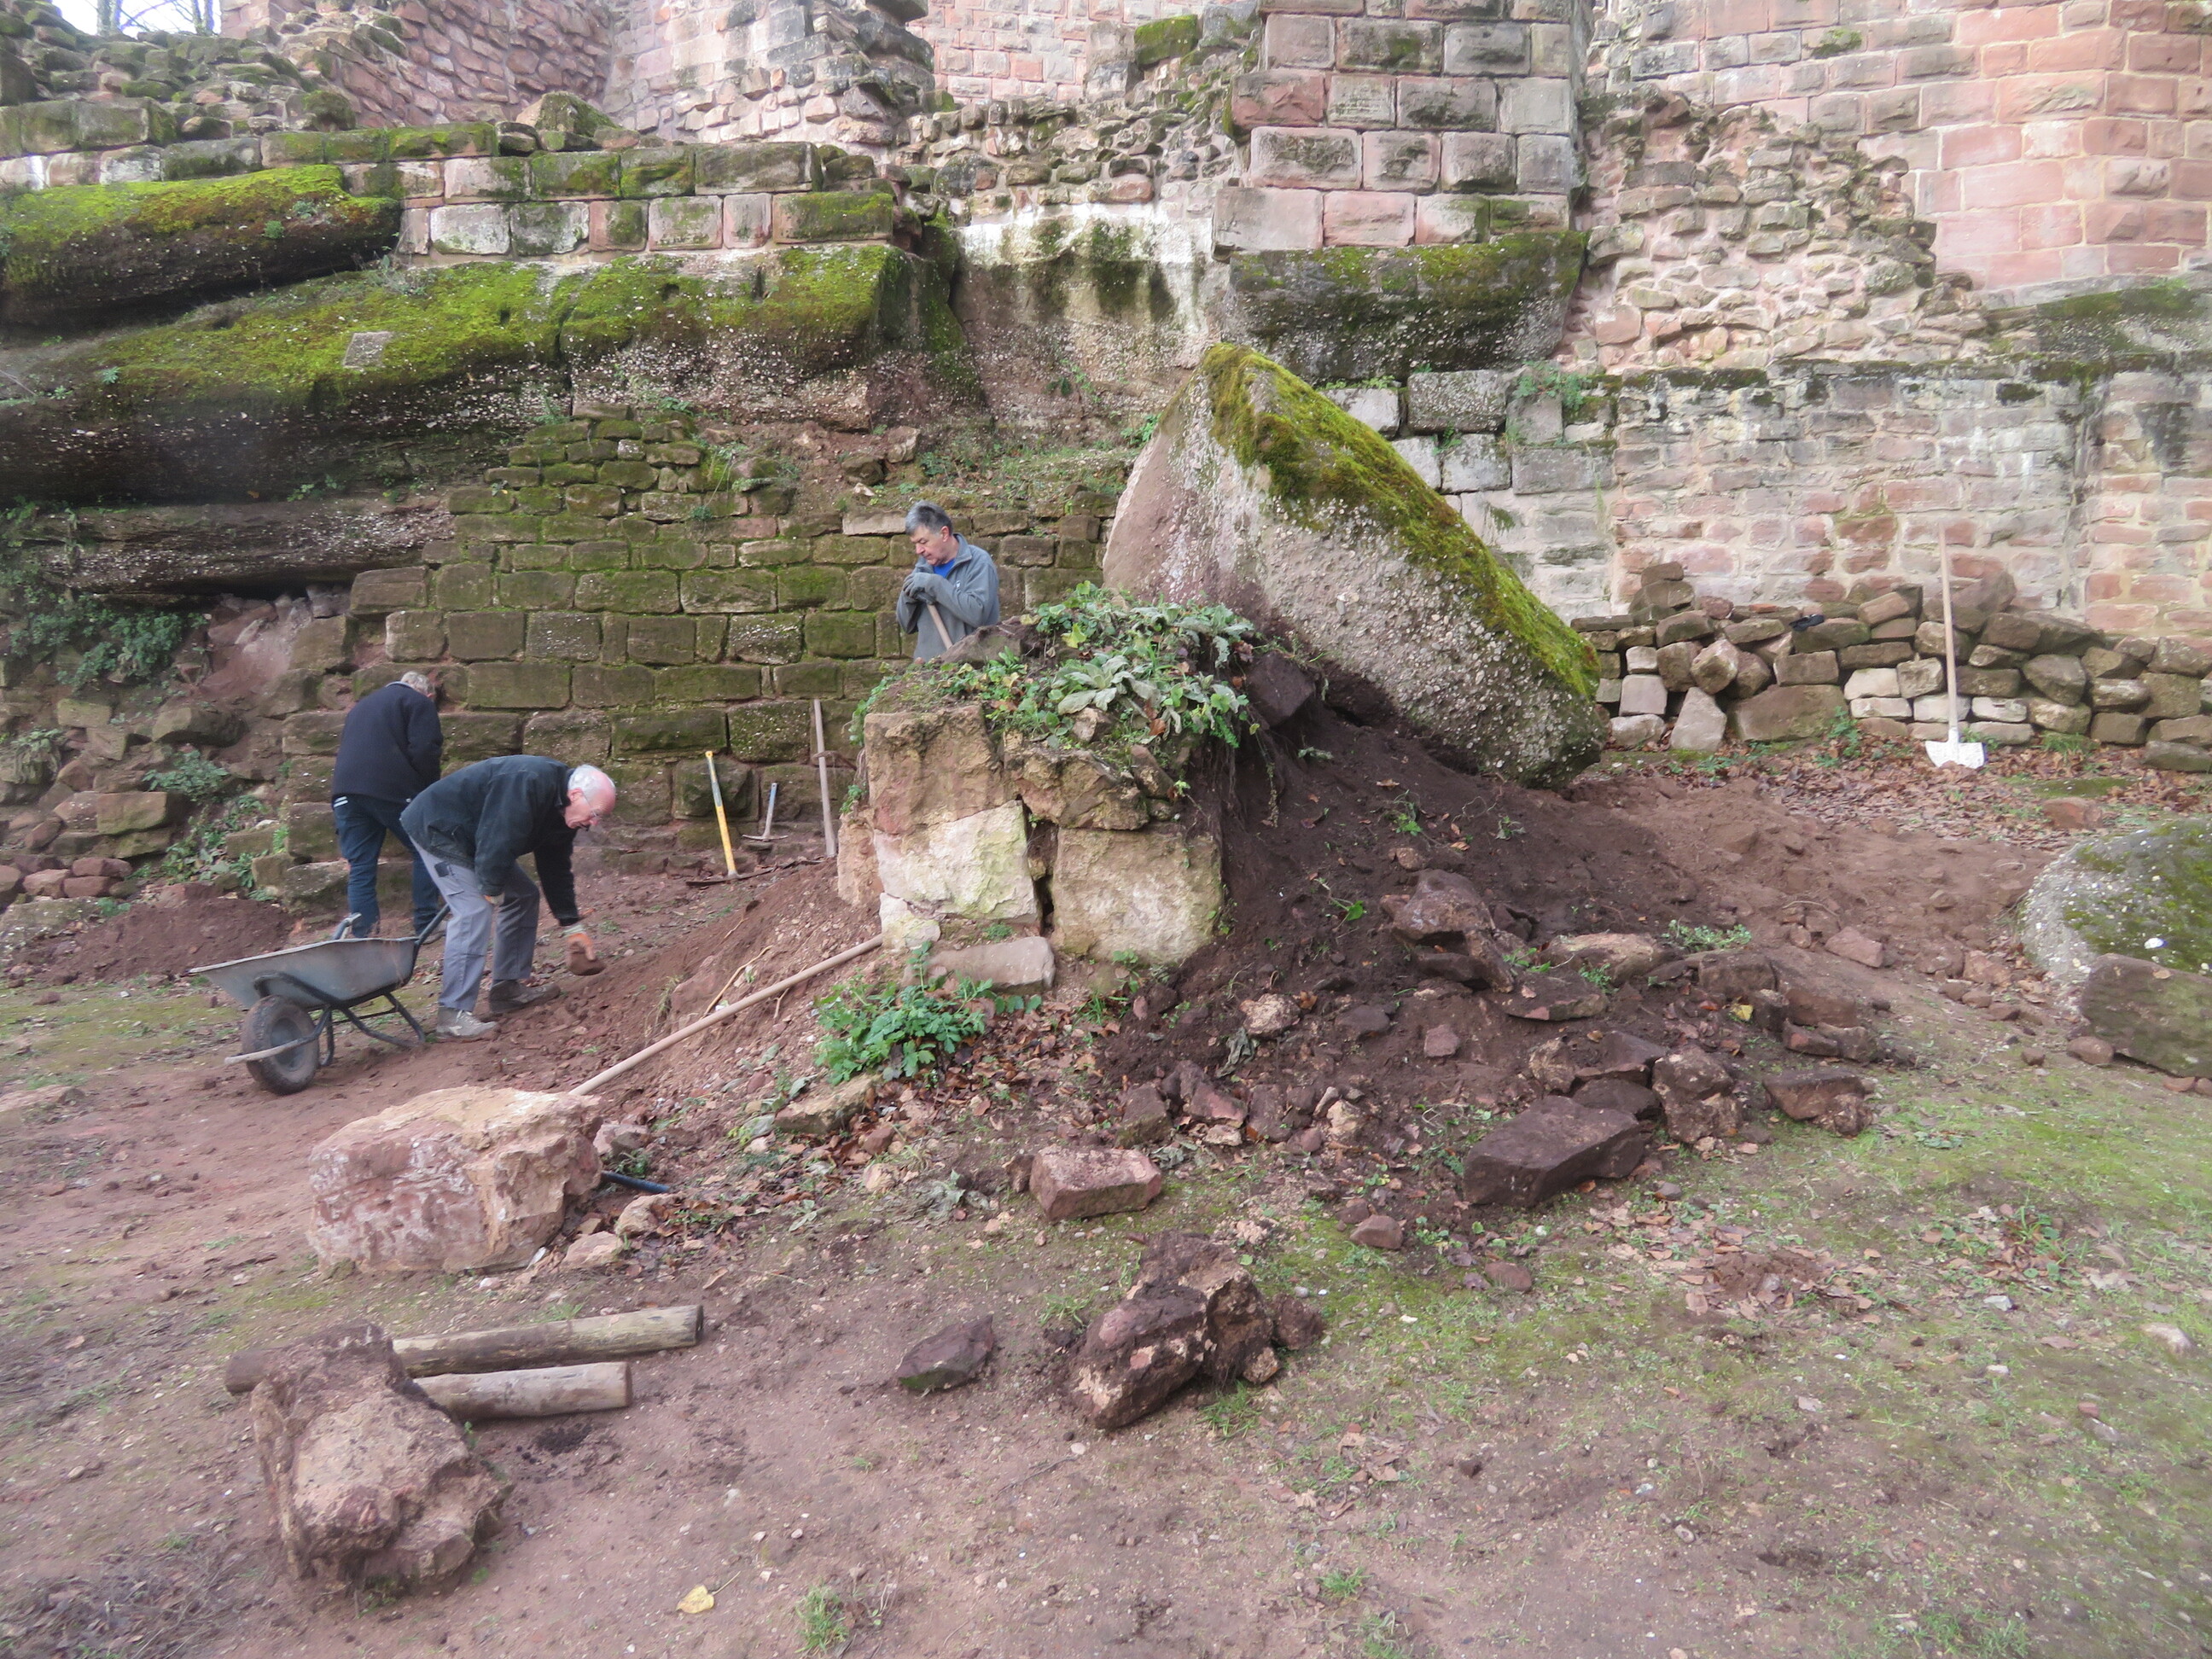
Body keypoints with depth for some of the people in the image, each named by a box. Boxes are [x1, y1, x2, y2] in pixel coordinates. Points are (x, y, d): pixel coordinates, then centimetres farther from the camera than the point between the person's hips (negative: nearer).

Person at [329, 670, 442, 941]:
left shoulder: (362, 706, 31)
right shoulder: (419, 702, 8)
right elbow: (424, 752, -7)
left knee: (359, 867, 6)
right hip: (392, 789, -6)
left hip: (345, 792, 6)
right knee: (426, 854, 8)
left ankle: (363, 937, 4)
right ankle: (426, 926, 5)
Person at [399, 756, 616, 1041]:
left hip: (467, 836, 10)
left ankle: (509, 987, 14)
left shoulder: (561, 812, 1)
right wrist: (492, 889, -20)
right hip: (437, 827, -10)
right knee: (473, 911, -20)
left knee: (523, 895, 10)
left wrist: (573, 928, 8)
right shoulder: (528, 782, -31)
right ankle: (453, 1014, -18)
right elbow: (497, 840, -34)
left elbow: (556, 871, 9)